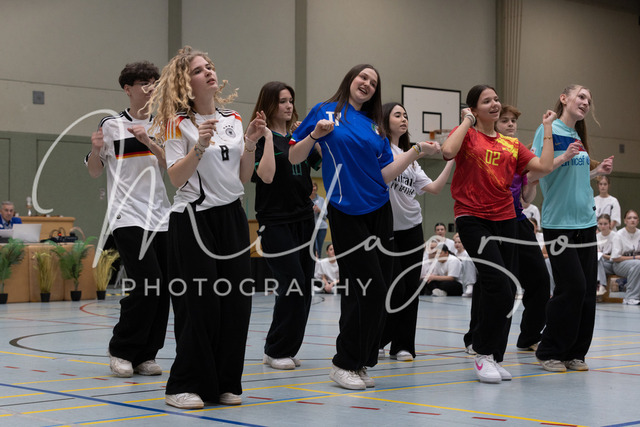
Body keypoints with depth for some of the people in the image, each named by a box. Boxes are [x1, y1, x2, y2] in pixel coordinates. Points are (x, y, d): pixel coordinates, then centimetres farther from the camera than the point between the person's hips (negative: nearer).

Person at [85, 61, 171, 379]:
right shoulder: (111, 125, 3)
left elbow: (170, 165, -1)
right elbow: (94, 172, 8)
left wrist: (148, 141, -14)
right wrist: (96, 149, -11)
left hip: (159, 216, 4)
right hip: (127, 217, -4)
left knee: (162, 289, 0)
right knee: (146, 283, -15)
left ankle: (145, 355, 13)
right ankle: (121, 352, 1)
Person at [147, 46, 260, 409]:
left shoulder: (233, 120, 11)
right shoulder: (178, 123, -5)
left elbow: (243, 178, 13)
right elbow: (176, 178, -12)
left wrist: (251, 144, 0)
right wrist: (200, 146, -23)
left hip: (232, 216, 6)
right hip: (194, 219, -6)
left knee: (236, 301, 4)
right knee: (199, 304, -5)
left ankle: (225, 384, 16)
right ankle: (184, 387, 7)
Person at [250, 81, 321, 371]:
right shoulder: (260, 138, -5)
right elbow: (266, 175, -18)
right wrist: (268, 137, -19)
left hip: (303, 219, 7)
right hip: (275, 222, -6)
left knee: (303, 288, 5)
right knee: (292, 285, -12)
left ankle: (285, 350, 14)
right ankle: (276, 351, 0)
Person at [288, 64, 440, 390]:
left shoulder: (374, 125, 15)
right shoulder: (325, 112, 3)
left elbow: (385, 174, 9)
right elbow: (294, 158, 2)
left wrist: (416, 152, 1)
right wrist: (315, 135, -14)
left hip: (378, 211, 6)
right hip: (346, 213, -6)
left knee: (377, 289, 4)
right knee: (370, 287, -11)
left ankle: (359, 363, 14)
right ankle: (344, 364, 1)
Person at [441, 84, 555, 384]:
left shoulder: (511, 144, 15)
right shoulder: (466, 134, 2)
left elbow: (544, 166, 5)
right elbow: (448, 151, -21)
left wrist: (547, 128, 11)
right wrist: (467, 121, -9)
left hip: (505, 219, 5)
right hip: (473, 219, -5)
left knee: (494, 290, 6)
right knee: (499, 286, -18)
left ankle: (493, 358, 15)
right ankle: (484, 355, -6)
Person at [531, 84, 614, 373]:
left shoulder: (579, 137, 17)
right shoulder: (549, 130, -5)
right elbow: (533, 172, -13)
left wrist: (597, 171, 11)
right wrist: (563, 158, -23)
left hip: (585, 221, 7)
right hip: (559, 222, -7)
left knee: (587, 290, 4)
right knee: (571, 287, -11)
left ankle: (575, 354, 14)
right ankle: (550, 353, 2)